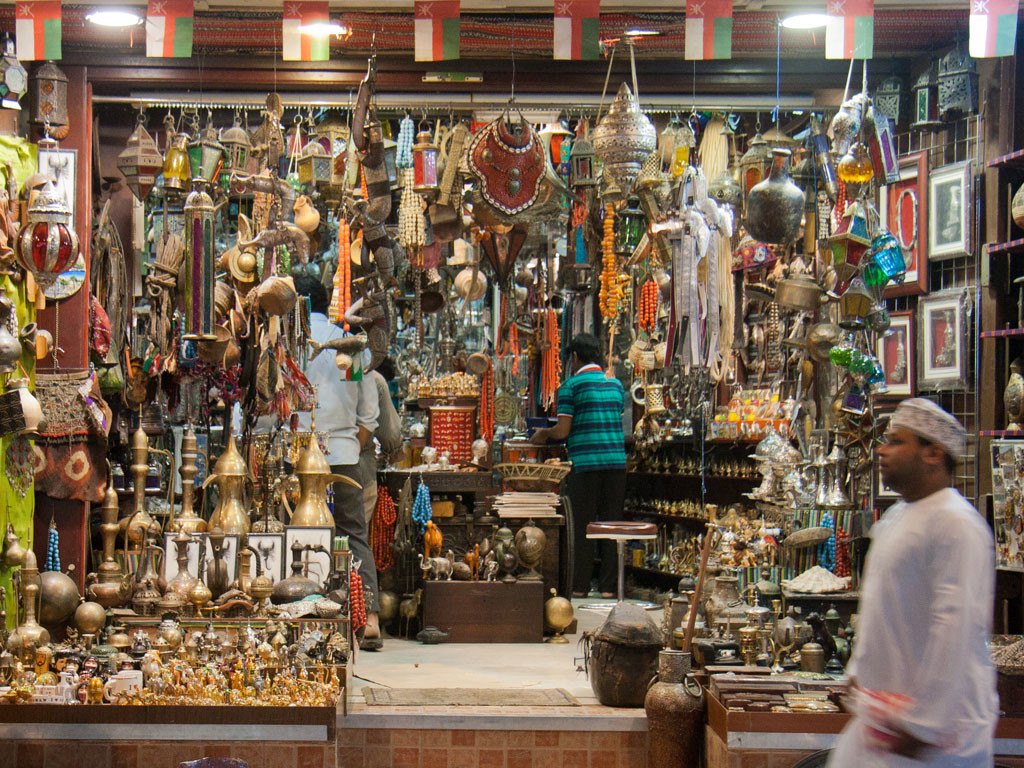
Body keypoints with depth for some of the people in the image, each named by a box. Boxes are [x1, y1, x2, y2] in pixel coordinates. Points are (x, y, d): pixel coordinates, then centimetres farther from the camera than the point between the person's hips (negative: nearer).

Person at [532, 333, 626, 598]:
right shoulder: (615, 384, 14)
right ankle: (608, 587, 8)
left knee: (581, 526, 3)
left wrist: (543, 433, 13)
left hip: (585, 463, -4)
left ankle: (580, 587, 5)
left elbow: (563, 431, -7)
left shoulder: (571, 385, -2)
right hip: (616, 461, 5)